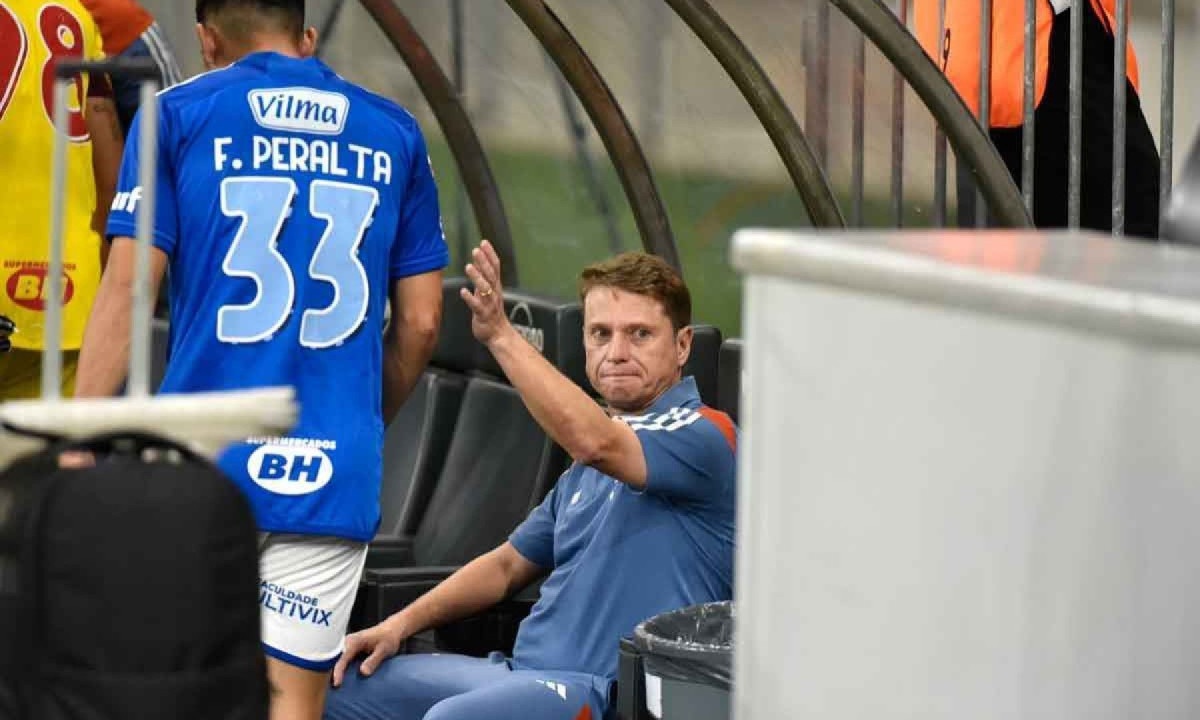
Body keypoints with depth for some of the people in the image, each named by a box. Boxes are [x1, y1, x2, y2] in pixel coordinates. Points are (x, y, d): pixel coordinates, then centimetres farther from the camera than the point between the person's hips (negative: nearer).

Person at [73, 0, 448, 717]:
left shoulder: (178, 114, 4)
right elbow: (420, 321, 11)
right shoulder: (394, 132, 12)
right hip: (332, 470, 1)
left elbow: (127, 290, -4)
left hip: (200, 462, -1)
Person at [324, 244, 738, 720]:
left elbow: (594, 441, -26)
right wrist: (402, 623, 14)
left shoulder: (704, 435, -7)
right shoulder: (586, 470, 23)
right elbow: (508, 564, 28)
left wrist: (500, 336, -29)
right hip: (520, 671, 9)